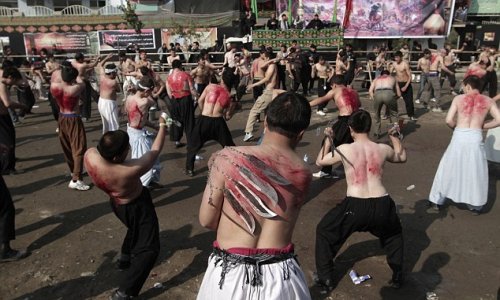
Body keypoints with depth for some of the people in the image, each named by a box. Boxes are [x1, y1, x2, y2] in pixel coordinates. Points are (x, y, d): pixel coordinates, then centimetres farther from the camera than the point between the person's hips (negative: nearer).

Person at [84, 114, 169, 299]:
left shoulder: (90, 155, -26)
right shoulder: (130, 170, -40)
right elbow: (155, 152, -24)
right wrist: (162, 127, -10)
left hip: (117, 204, 8)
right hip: (136, 207, -7)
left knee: (134, 230, 36)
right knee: (149, 248, 5)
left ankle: (125, 259, 57)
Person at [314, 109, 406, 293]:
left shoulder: (344, 149, -3)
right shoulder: (383, 149, 7)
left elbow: (319, 162, 13)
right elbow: (402, 157, 29)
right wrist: (395, 138, 37)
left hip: (355, 206, -3)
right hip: (382, 206, 3)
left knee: (324, 232, 23)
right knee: (394, 233, 38)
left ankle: (325, 280, 27)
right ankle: (397, 277, 41)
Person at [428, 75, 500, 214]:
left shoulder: (458, 98, 2)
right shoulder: (488, 101, 6)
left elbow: (448, 120, -5)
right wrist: (482, 126, 12)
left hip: (459, 137, -1)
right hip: (476, 138, 1)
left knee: (448, 167, 13)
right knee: (477, 172, 16)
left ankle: (437, 200, 23)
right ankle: (476, 205, 28)